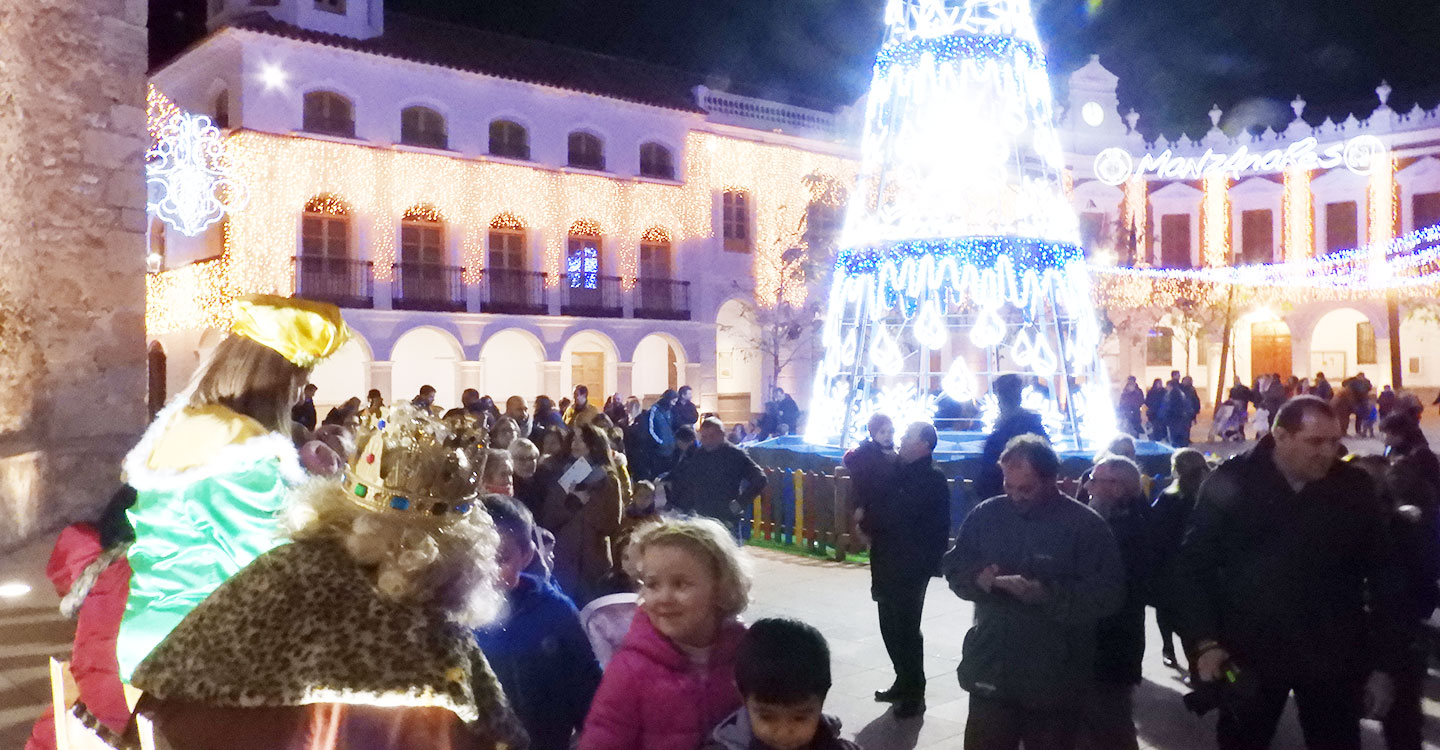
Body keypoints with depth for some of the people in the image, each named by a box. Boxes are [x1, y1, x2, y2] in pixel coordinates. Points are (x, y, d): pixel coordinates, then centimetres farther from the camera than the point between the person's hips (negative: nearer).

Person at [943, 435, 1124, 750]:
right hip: (990, 673, 3)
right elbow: (954, 567, 7)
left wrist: (1048, 595, -28)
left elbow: (1108, 594, -13)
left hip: (1055, 682, -3)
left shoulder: (1087, 525, -7)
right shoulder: (985, 514, 5)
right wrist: (978, 577, -17)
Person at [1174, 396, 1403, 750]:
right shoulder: (1229, 485, -9)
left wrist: (1382, 663, 2)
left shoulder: (1354, 487, -3)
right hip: (1249, 654, -1)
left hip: (1332, 659, 1)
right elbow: (1193, 566, -5)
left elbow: (1381, 576, 3)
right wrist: (1206, 642, -13)